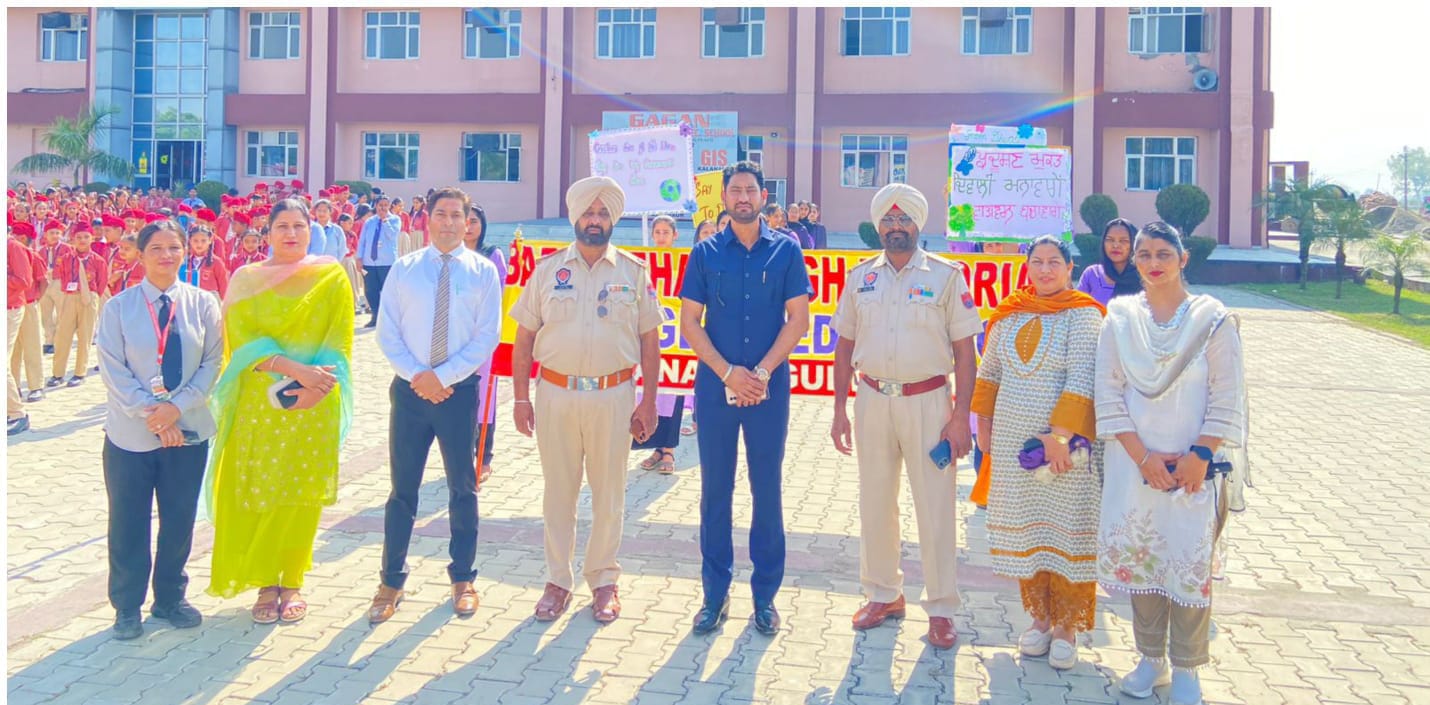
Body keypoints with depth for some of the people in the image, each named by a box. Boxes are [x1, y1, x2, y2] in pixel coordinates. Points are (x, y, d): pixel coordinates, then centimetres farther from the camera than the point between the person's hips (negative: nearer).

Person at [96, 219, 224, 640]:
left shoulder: (202, 303, -1)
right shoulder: (118, 306, -4)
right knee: (128, 523, 7)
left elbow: (213, 362, -4)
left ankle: (170, 597, 28)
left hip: (188, 430, 1)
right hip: (130, 433, -1)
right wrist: (150, 414, -15)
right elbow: (112, 368, -7)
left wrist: (176, 406, -15)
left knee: (179, 519, 11)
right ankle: (127, 607, 23)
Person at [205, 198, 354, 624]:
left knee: (302, 494, 3)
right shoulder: (247, 278, 5)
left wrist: (314, 384, -17)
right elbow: (242, 337, -6)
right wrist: (293, 368, -20)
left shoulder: (332, 277, 4)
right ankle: (266, 583, 15)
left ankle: (292, 582, 16)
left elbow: (339, 340, -1)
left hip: (313, 407, 0)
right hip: (259, 404, 1)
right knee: (258, 493, 3)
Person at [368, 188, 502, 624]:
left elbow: (487, 337, -5)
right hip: (410, 388, 1)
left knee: (463, 488, 10)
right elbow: (387, 332, 2)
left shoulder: (483, 271, 1)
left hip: (459, 390, -1)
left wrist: (443, 376, -13)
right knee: (402, 488, 6)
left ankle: (462, 578, 23)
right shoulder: (404, 269, 5)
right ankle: (392, 581, 17)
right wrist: (417, 375, -11)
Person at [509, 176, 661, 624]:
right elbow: (524, 339, 5)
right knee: (558, 491, 10)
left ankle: (604, 580, 25)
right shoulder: (548, 269, 4)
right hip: (555, 393, 1)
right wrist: (521, 398, 1)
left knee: (609, 494, 9)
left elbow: (649, 340, 4)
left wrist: (649, 401, 1)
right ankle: (558, 581, 23)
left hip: (613, 395, 0)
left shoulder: (634, 271, 3)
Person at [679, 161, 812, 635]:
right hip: (715, 385, 1)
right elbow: (689, 322, 1)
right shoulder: (705, 253, 4)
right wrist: (728, 373, -10)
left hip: (769, 387, 0)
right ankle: (715, 593, 16)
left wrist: (762, 373, -10)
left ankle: (765, 595, 16)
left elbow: (798, 319, -1)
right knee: (715, 490, 5)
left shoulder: (785, 251, 3)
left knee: (767, 489, 5)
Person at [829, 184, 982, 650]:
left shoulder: (946, 275, -3)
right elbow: (845, 347, 10)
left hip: (928, 401, -3)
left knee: (935, 507, 1)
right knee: (875, 503, 12)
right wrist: (839, 411, 5)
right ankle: (883, 594, 29)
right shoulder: (861, 277, 6)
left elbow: (965, 351, -4)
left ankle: (941, 609, 14)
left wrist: (960, 416, -9)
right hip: (873, 399, 3)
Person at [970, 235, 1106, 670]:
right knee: (1023, 529, 9)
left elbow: (1082, 380, -15)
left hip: (1065, 441, -4)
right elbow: (989, 372, 15)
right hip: (1012, 440, 5)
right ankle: (1039, 616, 23)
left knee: (1064, 529, 1)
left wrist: (1060, 434, -21)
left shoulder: (1082, 315, -7)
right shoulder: (1009, 315, 8)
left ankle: (1067, 625, 12)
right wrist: (983, 424, 12)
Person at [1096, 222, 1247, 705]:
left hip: (1194, 465, -2)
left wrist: (1200, 456, -12)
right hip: (1134, 461, 2)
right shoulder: (1119, 317, 4)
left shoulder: (1212, 318, -1)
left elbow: (1227, 398, -3)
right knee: (1138, 556, 7)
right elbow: (1109, 394, 0)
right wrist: (1144, 457, -8)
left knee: (1191, 562, -1)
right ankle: (1150, 659, 23)